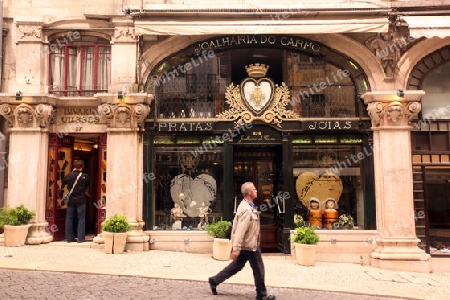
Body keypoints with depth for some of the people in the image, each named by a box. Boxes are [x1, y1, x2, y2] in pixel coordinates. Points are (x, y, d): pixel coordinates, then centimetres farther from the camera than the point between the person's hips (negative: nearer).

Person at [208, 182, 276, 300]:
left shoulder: (247, 206, 8)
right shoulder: (247, 209, -25)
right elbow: (240, 231, -29)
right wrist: (236, 250, -29)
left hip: (245, 244, 10)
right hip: (250, 245, -10)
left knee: (236, 265, 18)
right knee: (258, 269, 5)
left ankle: (214, 281, 23)